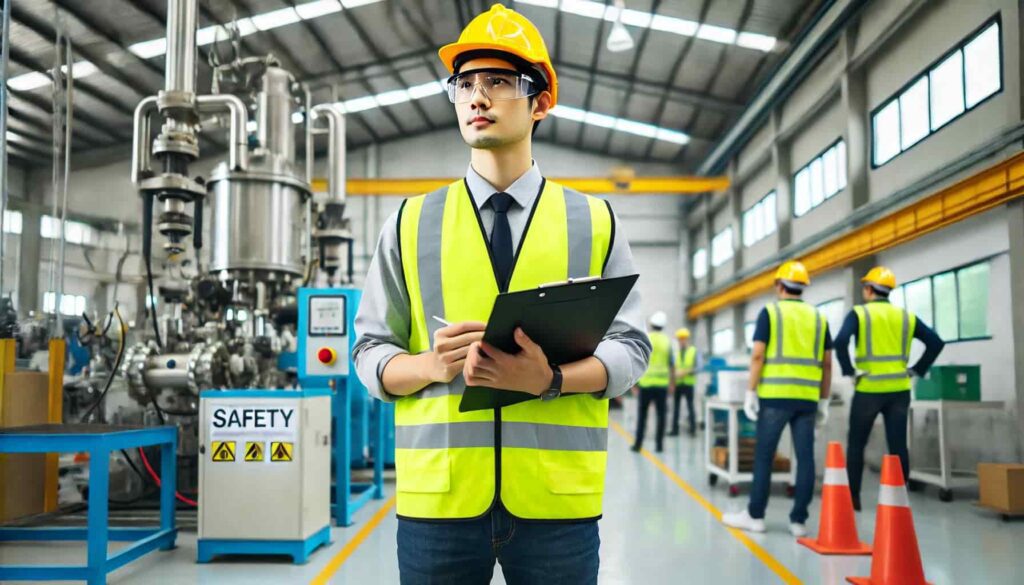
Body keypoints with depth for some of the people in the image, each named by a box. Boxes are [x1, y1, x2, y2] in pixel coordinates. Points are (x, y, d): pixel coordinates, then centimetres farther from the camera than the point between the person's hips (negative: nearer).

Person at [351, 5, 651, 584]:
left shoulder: (596, 223, 7)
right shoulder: (410, 224, 8)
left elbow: (630, 348, 2)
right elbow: (370, 354, 6)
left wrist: (550, 378, -17)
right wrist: (432, 365, -15)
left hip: (558, 496, 0)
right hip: (437, 493, 1)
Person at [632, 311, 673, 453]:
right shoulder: (667, 341, 2)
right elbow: (671, 364, 2)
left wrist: (634, 381, 2)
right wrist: (672, 383, 10)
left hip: (645, 382, -1)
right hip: (662, 383, 1)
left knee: (642, 415, 7)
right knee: (660, 415, 5)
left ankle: (638, 444, 6)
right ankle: (659, 444, 4)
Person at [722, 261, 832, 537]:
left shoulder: (770, 312, 1)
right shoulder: (818, 317, 12)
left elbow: (758, 355, -7)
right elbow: (827, 363, 10)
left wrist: (751, 393, -3)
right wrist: (824, 401, 15)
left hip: (775, 395, -3)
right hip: (807, 398, 3)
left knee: (764, 456, 4)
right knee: (805, 457, 5)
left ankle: (755, 515, 10)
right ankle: (799, 519, 8)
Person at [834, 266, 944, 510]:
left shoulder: (859, 313, -3)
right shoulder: (906, 316, 10)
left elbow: (840, 342, -19)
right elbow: (936, 343, 5)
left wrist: (849, 371, -10)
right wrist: (916, 371, 7)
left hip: (868, 389, -3)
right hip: (899, 390, 3)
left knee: (856, 444, 8)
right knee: (898, 446, 6)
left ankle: (853, 497, 10)